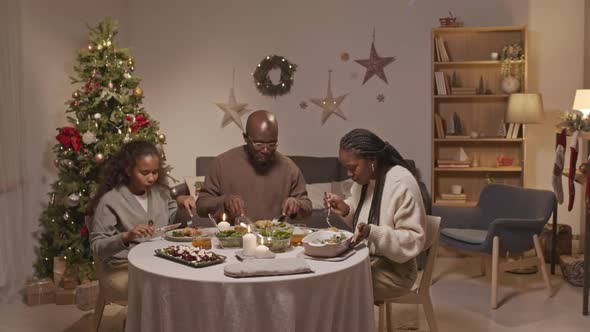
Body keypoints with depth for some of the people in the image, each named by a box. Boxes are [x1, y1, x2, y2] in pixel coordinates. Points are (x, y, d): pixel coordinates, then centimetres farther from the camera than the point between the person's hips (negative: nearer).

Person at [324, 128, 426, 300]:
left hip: (393, 269, -7)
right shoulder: (364, 178, 1)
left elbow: (414, 240, -22)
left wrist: (372, 232, -35)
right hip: (364, 258, 7)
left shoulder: (402, 183, -22)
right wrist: (346, 210, -4)